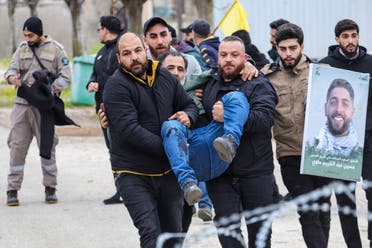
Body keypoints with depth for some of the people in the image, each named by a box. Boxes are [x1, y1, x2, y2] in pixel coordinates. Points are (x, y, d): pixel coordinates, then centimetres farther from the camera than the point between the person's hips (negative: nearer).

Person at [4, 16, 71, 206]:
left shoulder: (55, 49, 1)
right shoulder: (22, 48, 12)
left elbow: (65, 78, -3)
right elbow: (12, 68, 6)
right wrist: (12, 77, -19)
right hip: (22, 105, 3)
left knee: (48, 147, 4)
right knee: (17, 146, -3)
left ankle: (50, 188, 14)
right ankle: (13, 190, 0)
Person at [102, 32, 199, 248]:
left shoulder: (165, 77, 6)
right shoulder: (116, 85, -13)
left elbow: (190, 104, 19)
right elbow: (129, 130, -22)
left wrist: (188, 116, -7)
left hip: (168, 171, 6)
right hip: (134, 175, -6)